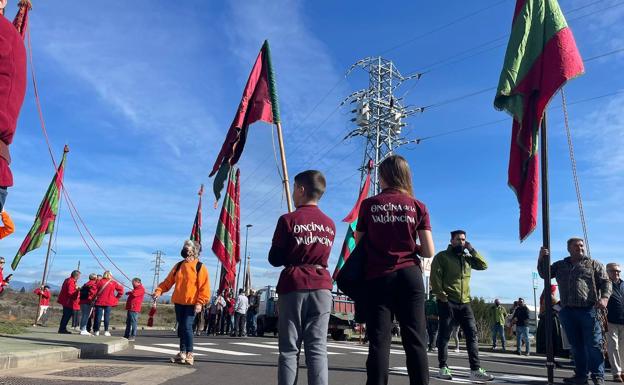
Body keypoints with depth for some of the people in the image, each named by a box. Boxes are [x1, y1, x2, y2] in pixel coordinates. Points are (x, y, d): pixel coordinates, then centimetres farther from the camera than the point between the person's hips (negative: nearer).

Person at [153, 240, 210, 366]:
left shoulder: (200, 267, -5)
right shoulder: (178, 266, 10)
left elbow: (204, 287, -9)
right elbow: (168, 281, 11)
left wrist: (200, 303, -16)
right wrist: (158, 291, -5)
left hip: (191, 303, -5)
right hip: (178, 302, 5)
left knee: (187, 327, -11)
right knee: (181, 327, 12)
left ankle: (189, 354, 0)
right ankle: (182, 353, 23)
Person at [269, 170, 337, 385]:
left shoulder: (288, 220, -4)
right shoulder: (330, 225, 8)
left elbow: (274, 259, 0)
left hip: (293, 286, -3)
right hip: (321, 286, 3)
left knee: (289, 349, 2)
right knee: (318, 348, 2)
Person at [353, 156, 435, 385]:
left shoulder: (369, 205, 3)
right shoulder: (418, 206, 4)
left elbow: (359, 242, 9)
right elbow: (428, 252, 0)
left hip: (378, 278, 0)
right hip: (409, 276, 1)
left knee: (379, 342, 2)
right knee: (416, 342, 4)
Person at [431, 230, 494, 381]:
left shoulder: (467, 258, 17)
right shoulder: (442, 256, -1)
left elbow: (483, 265, 10)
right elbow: (435, 277, -8)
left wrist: (472, 250, 3)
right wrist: (441, 296, -15)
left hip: (464, 303, 5)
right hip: (447, 302, -5)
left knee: (472, 334, -1)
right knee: (444, 335, 1)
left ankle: (475, 370, 1)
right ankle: (443, 368, 9)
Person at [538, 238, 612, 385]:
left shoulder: (593, 264, 9)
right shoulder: (560, 265, 18)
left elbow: (606, 282, 3)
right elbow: (544, 274, 15)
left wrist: (604, 297, -16)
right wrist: (542, 259, -3)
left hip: (588, 310, -3)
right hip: (567, 311, 3)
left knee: (593, 345, -3)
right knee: (576, 345, 10)